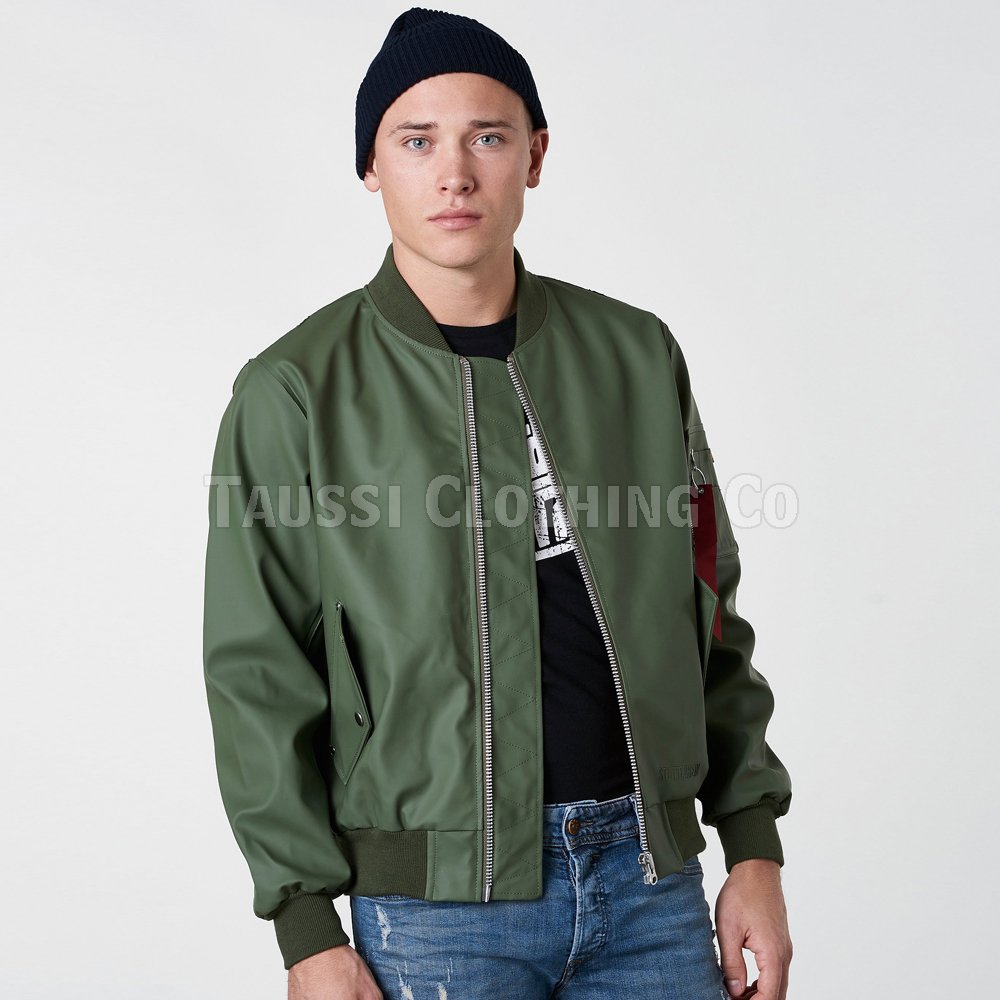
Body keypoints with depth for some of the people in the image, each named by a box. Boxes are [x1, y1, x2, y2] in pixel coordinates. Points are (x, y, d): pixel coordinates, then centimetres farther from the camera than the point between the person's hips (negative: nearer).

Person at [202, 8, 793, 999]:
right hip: (436, 907, -3)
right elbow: (259, 677, -3)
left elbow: (707, 615, 11)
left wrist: (753, 848, 7)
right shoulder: (295, 393, -4)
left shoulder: (636, 354, 6)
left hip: (650, 879, 3)